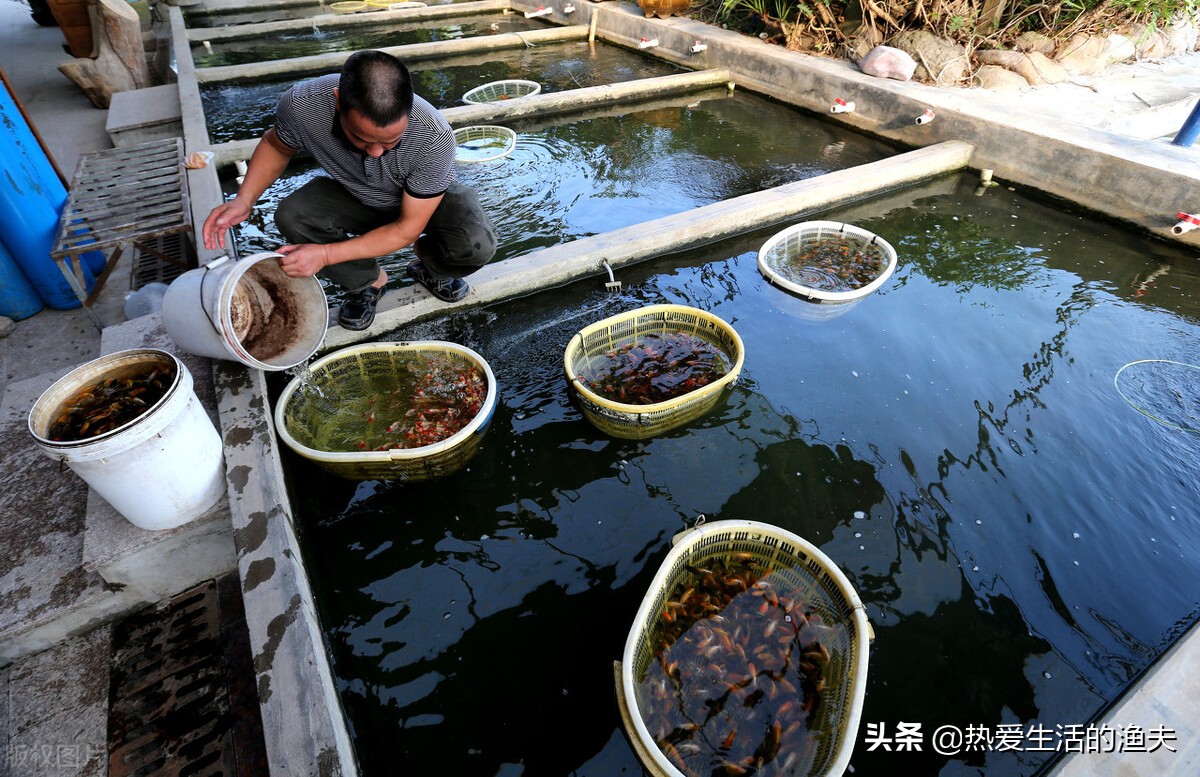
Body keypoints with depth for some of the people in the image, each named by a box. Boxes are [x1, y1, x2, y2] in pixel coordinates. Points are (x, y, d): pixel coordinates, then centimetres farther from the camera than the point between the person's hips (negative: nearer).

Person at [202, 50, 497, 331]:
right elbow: (276, 145, -4)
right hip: (355, 194, 3)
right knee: (291, 216, -25)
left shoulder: (434, 136, -37)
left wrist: (326, 254, -31)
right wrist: (244, 200, -20)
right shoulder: (301, 105, -30)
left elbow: (409, 227, -28)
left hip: (426, 199, -2)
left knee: (476, 245, -32)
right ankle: (368, 281, 2)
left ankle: (428, 267, 5)